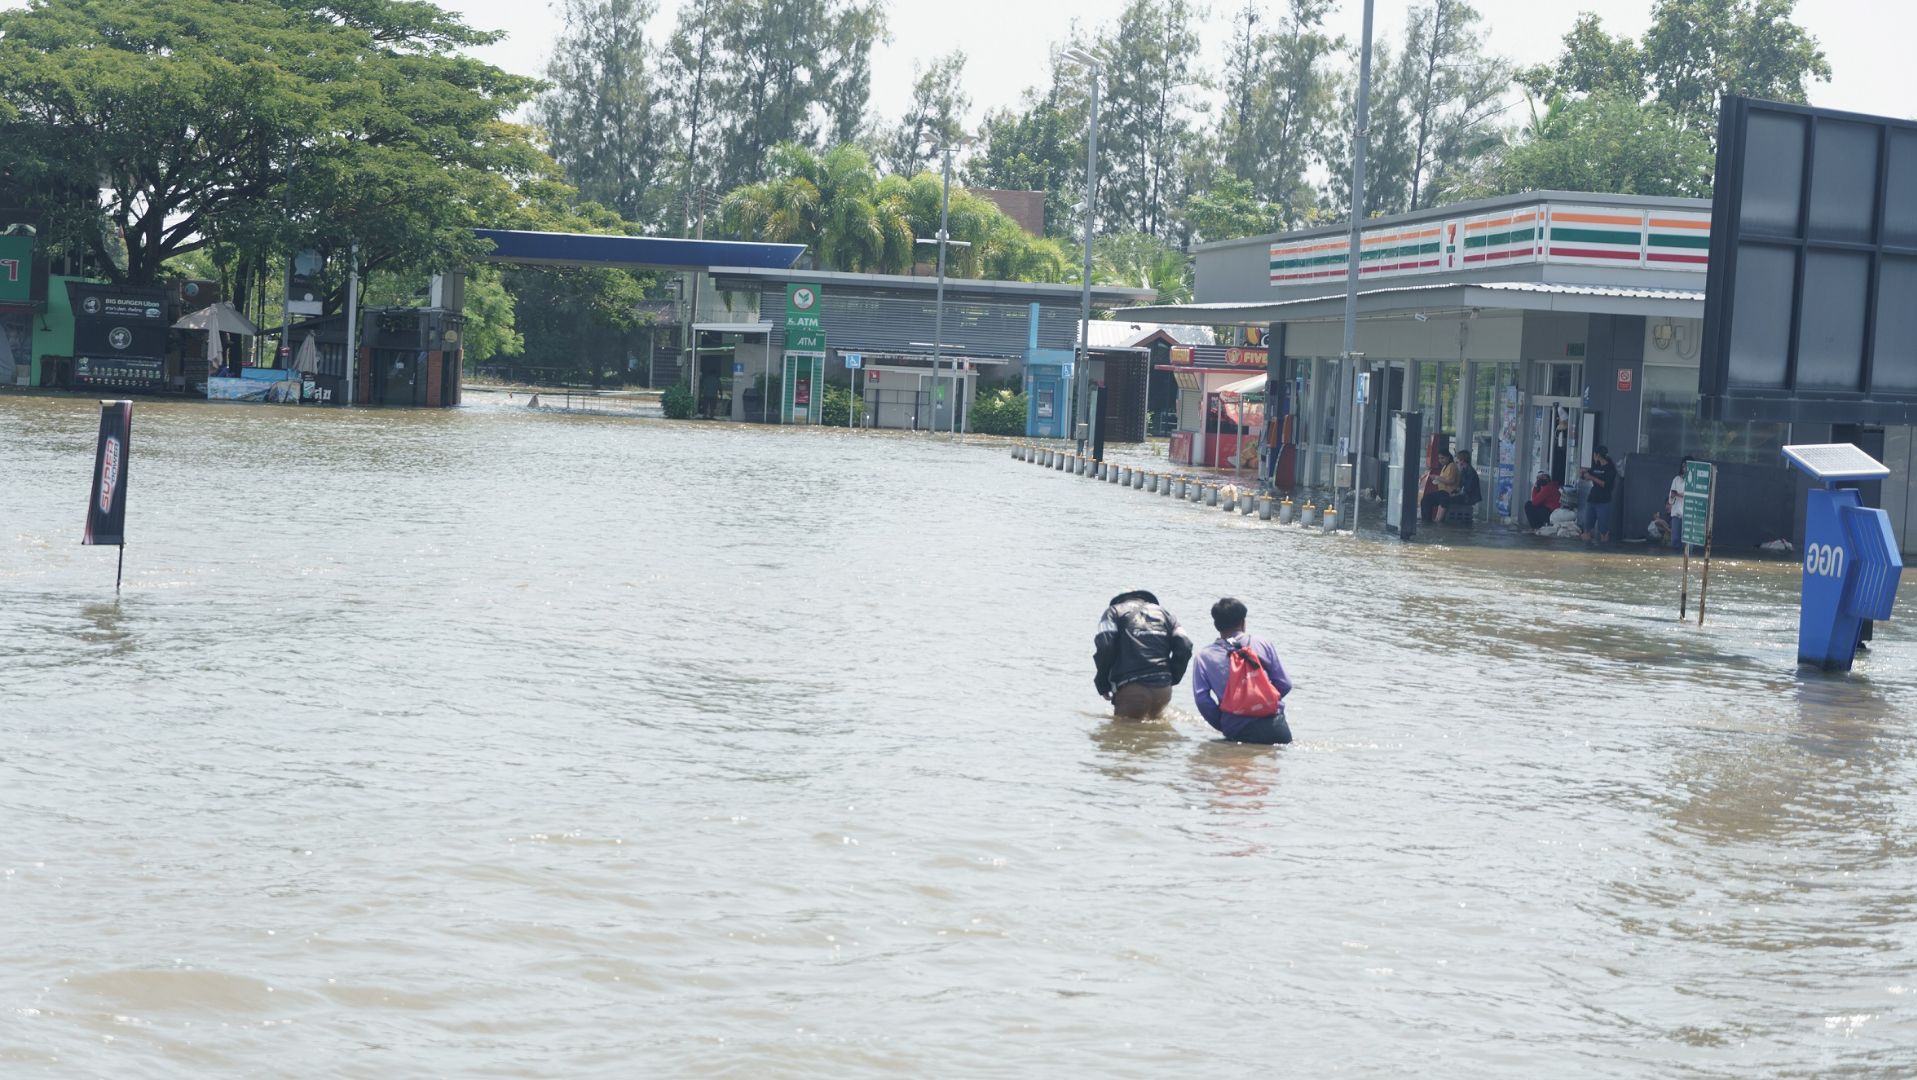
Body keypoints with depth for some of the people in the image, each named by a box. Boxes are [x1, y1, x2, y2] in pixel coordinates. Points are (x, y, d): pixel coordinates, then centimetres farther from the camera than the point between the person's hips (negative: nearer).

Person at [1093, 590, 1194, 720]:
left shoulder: (1114, 612, 11)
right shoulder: (1163, 613, 22)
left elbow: (1104, 646, -7)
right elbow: (1185, 646, 8)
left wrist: (1102, 684, 1)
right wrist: (1172, 679, 16)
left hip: (1131, 689, -4)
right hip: (1163, 690, 4)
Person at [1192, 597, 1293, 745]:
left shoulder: (1204, 656, 5)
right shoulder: (1263, 644, 7)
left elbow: (1201, 698, -2)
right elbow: (1284, 685, 9)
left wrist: (1222, 726, 11)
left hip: (1237, 732, 0)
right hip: (1273, 726, 0)